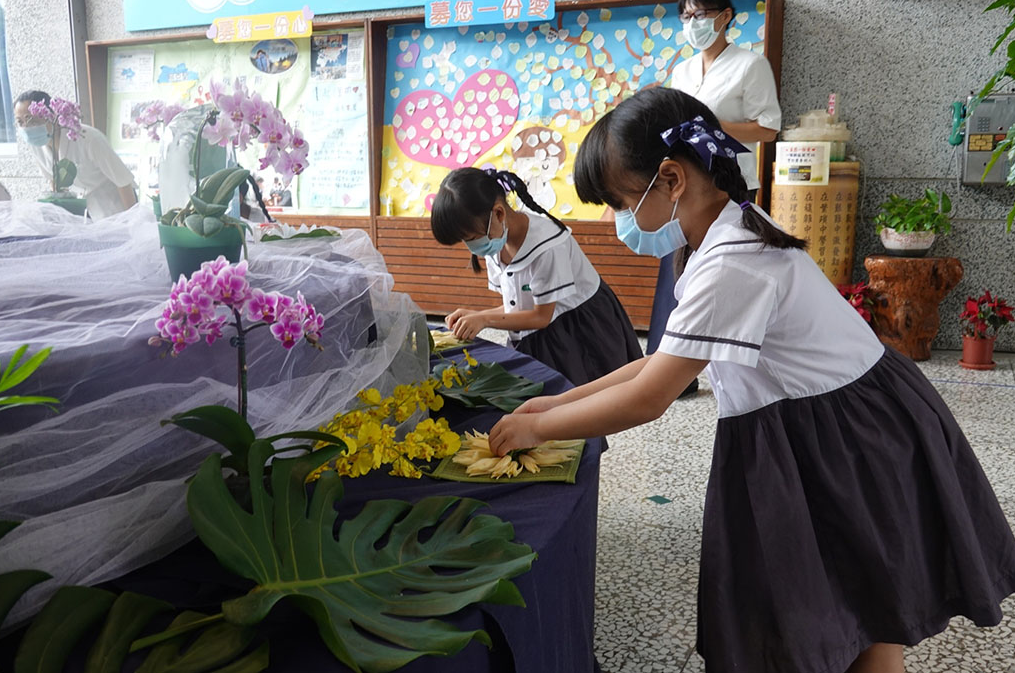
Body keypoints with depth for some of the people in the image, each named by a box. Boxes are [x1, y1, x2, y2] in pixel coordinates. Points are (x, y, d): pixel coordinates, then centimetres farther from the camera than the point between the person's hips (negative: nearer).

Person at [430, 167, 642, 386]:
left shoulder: (547, 244, -26)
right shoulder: (495, 243, -1)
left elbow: (542, 316, -17)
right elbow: (518, 307, 6)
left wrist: (484, 319, -20)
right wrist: (475, 316, -9)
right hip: (533, 343, 7)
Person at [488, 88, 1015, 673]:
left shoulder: (731, 265, -28)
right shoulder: (733, 234, 3)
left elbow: (645, 401, -25)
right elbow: (671, 361, 7)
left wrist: (538, 427, -11)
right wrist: (562, 401, 4)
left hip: (856, 445, -9)